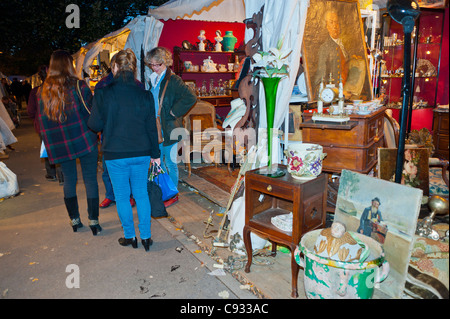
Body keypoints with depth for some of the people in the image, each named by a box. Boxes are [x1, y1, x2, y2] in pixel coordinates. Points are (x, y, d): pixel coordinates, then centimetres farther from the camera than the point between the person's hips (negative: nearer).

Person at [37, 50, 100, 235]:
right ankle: (93, 221, 6)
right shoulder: (78, 86, -8)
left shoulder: (42, 91, 5)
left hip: (59, 145, 4)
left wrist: (51, 144, 17)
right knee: (90, 179, 3)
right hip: (84, 141, -4)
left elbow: (41, 121, 9)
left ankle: (74, 220, 24)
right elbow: (92, 111, -6)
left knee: (69, 180, 14)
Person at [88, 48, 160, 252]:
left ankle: (130, 236, 25)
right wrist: (154, 153, 12)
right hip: (141, 153, 3)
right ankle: (146, 236, 21)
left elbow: (96, 124, -5)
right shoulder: (145, 95, -2)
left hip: (116, 154, -3)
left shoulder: (104, 93, -10)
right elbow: (151, 127, 3)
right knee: (142, 194, 14)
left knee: (122, 197, 12)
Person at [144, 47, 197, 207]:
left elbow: (191, 98, -24)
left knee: (170, 163, 3)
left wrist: (174, 113, -18)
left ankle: (173, 195, 18)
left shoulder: (173, 80, -12)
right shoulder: (152, 79, 11)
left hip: (169, 129, -7)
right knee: (158, 162, 15)